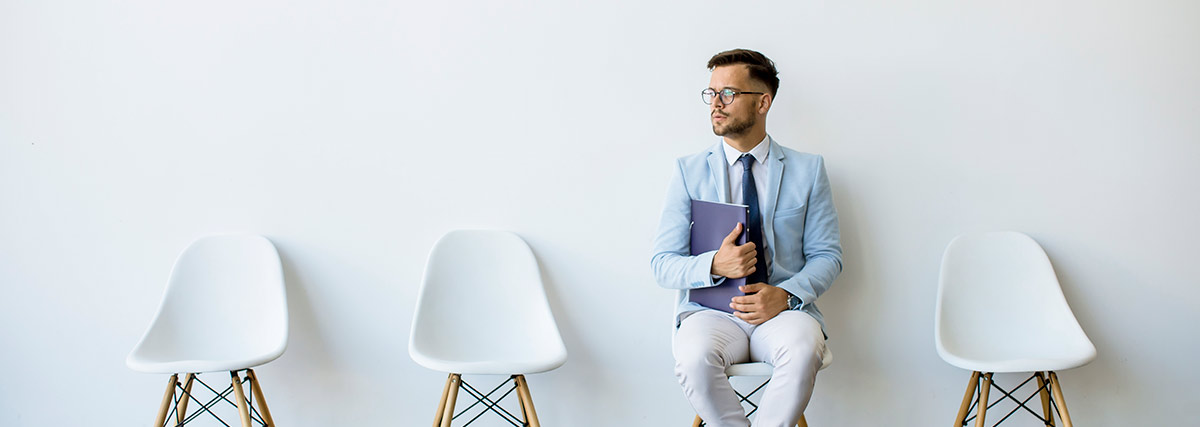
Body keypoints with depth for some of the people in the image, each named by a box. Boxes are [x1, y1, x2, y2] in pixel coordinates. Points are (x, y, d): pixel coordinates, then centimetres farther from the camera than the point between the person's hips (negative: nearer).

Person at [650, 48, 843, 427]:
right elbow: (662, 264, 3)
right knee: (694, 355, -34)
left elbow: (827, 256, 6)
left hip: (783, 308, 0)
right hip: (712, 309, 0)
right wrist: (715, 265, -18)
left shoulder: (808, 169, 8)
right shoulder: (689, 171, 7)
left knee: (803, 349, -35)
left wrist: (785, 295, -14)